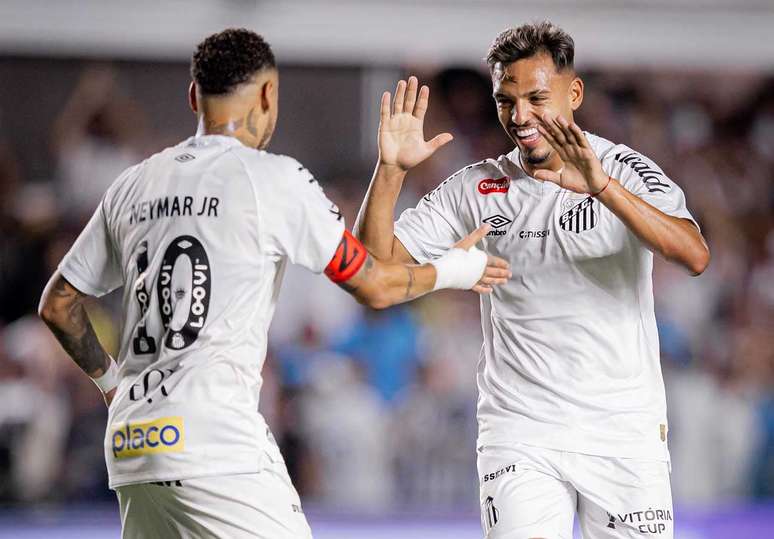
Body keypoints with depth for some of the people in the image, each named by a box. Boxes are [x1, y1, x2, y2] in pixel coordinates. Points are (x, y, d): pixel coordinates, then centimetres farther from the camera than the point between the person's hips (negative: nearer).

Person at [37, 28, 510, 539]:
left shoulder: (132, 186, 14)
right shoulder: (273, 178, -3)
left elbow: (58, 304, 19)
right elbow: (374, 286, 4)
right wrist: (453, 270, 21)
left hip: (131, 442, 7)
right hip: (216, 438, -7)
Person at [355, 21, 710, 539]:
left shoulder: (627, 170, -4)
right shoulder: (476, 189, 5)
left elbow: (695, 256, -21)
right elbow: (375, 263, 2)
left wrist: (601, 187, -34)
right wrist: (391, 170, -13)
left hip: (625, 430, -1)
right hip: (519, 434, 1)